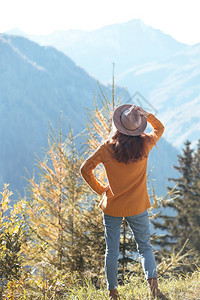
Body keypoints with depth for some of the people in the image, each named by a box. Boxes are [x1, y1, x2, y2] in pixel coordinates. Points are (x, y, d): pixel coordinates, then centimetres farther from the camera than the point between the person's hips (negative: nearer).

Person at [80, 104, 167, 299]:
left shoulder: (107, 148, -10)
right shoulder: (145, 145, -8)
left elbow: (85, 169, -4)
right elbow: (159, 128, 13)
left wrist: (99, 189, 6)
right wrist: (146, 115, 0)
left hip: (112, 206, 0)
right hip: (137, 207, 0)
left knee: (111, 250, 10)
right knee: (145, 247, 10)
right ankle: (152, 282, -11)